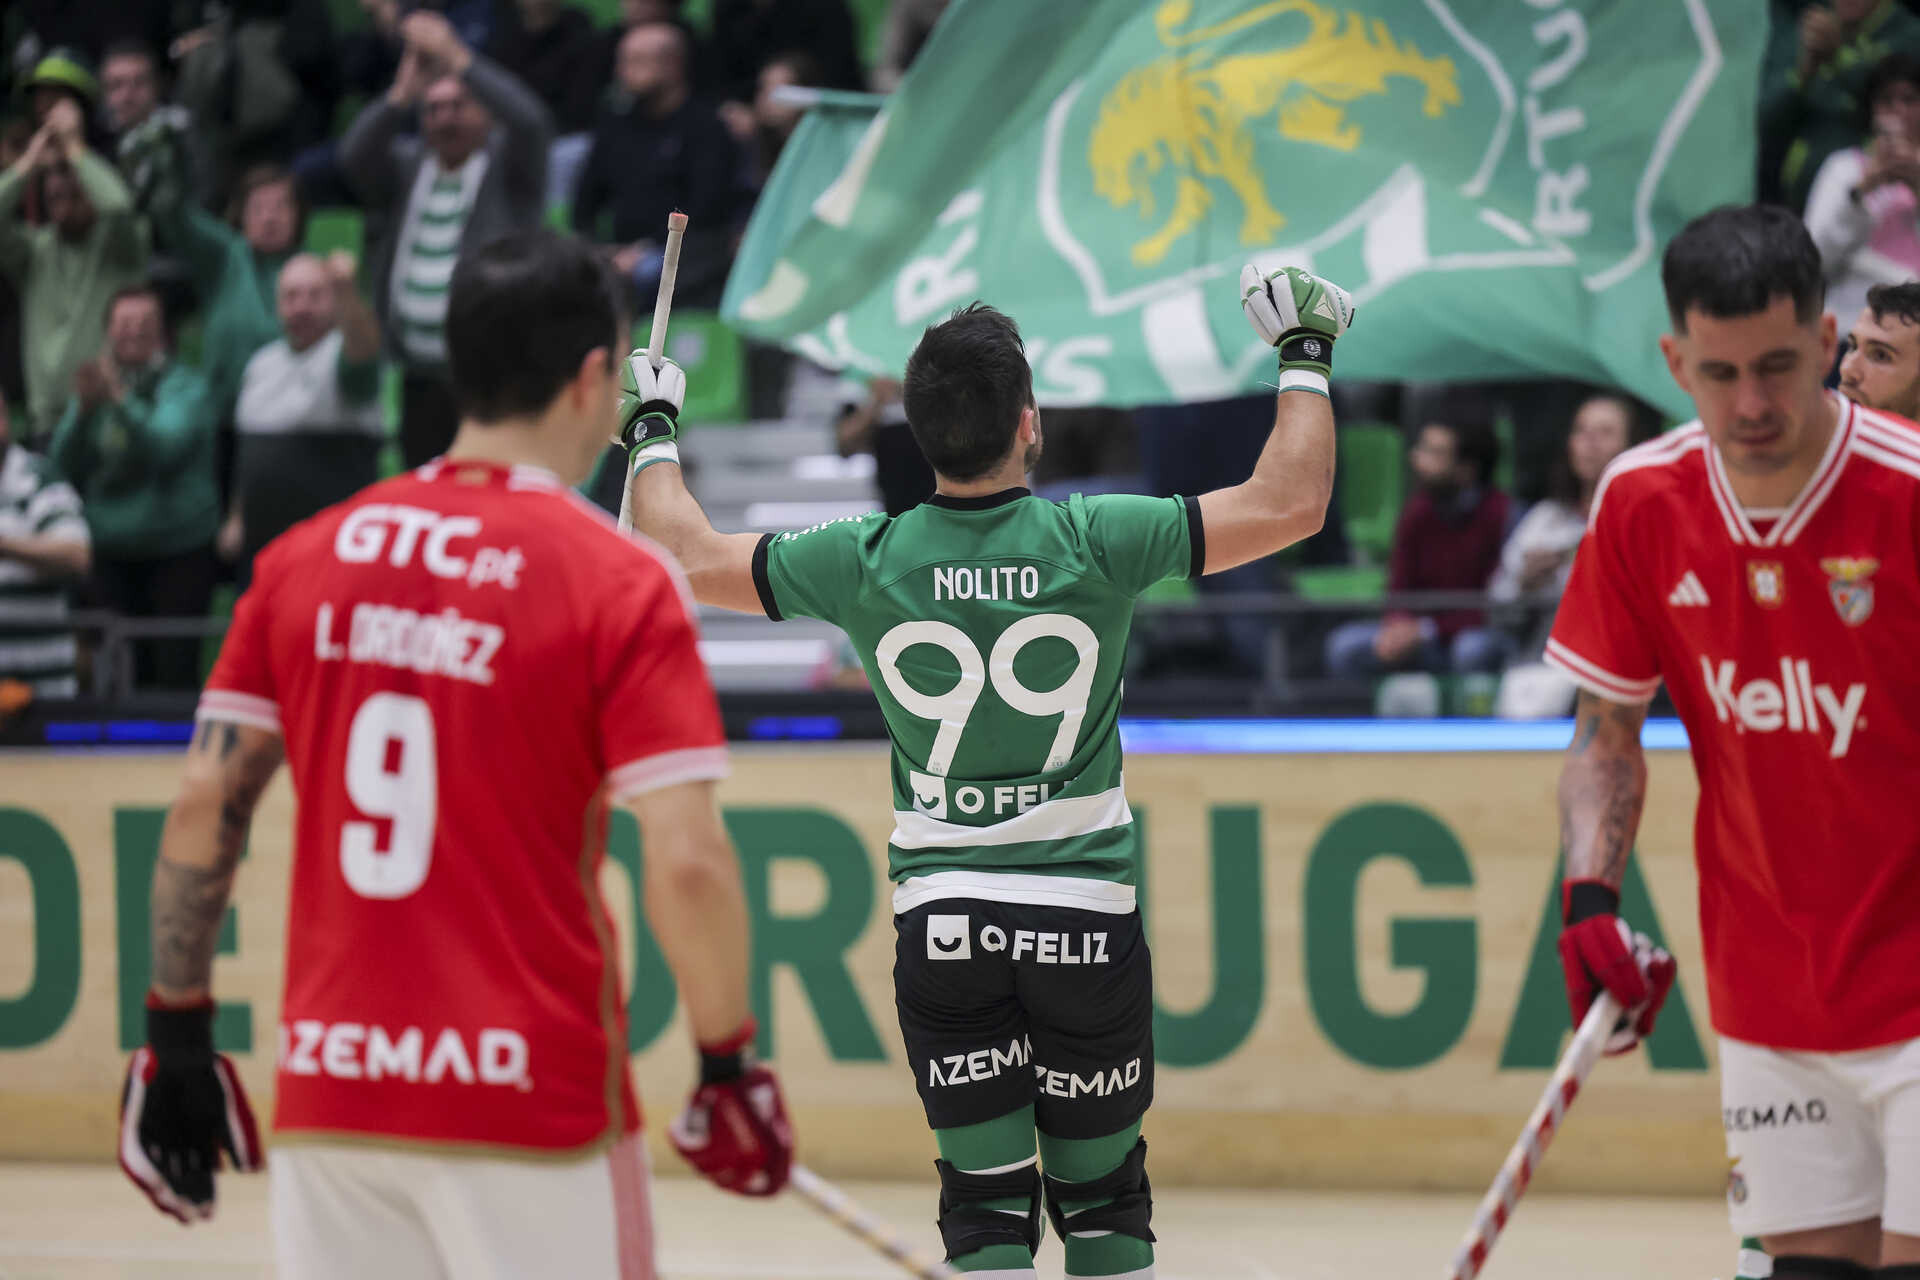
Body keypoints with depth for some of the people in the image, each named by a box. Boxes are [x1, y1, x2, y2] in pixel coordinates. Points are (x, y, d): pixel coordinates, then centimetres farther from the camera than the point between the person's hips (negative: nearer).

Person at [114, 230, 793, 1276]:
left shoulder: (301, 561, 6)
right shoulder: (619, 583, -7)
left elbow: (204, 805, 4)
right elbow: (686, 863, -13)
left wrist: (177, 1033, 11)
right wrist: (729, 1063, -2)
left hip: (325, 1090, 5)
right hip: (531, 1103, -5)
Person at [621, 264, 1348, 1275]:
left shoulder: (867, 563, -8)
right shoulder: (1095, 543, -12)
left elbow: (684, 555, 3)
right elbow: (1291, 504, -8)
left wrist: (654, 435, 21)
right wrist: (1304, 357, 6)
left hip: (942, 922, 1)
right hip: (1086, 919, -1)